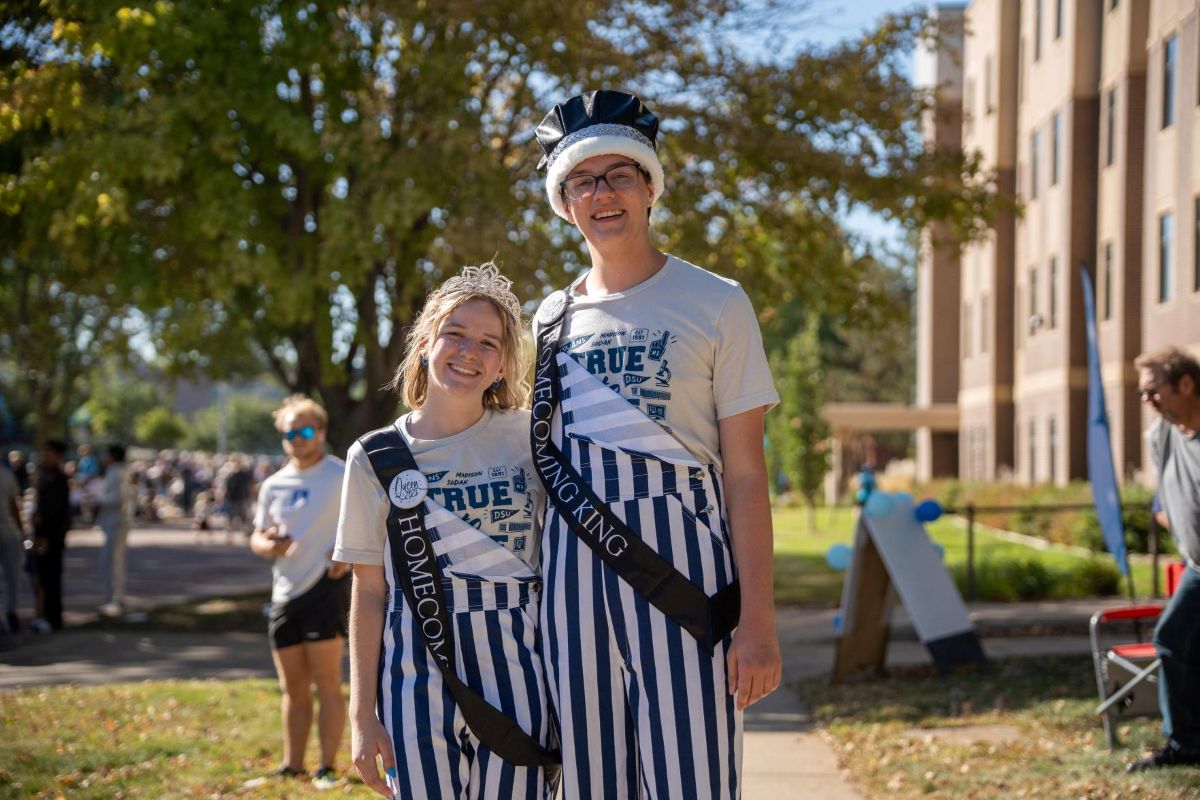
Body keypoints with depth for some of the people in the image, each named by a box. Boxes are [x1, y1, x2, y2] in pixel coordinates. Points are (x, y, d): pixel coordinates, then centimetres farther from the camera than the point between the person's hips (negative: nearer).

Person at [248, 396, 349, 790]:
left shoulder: (341, 476, -4)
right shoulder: (274, 485, 12)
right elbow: (256, 538, 17)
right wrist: (268, 544, -7)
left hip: (325, 590, -6)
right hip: (285, 595, 6)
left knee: (327, 683, -7)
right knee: (293, 688, 10)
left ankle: (328, 768, -3)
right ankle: (292, 766, 17)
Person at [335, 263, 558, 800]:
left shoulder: (528, 440, 3)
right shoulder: (375, 458, 3)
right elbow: (369, 594, 5)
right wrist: (362, 714, 3)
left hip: (515, 674, 0)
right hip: (419, 680, 0)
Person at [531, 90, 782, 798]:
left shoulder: (716, 305, 0)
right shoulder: (553, 318, 13)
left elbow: (746, 474, -4)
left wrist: (759, 620, -11)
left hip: (680, 562, -4)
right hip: (575, 567, 4)